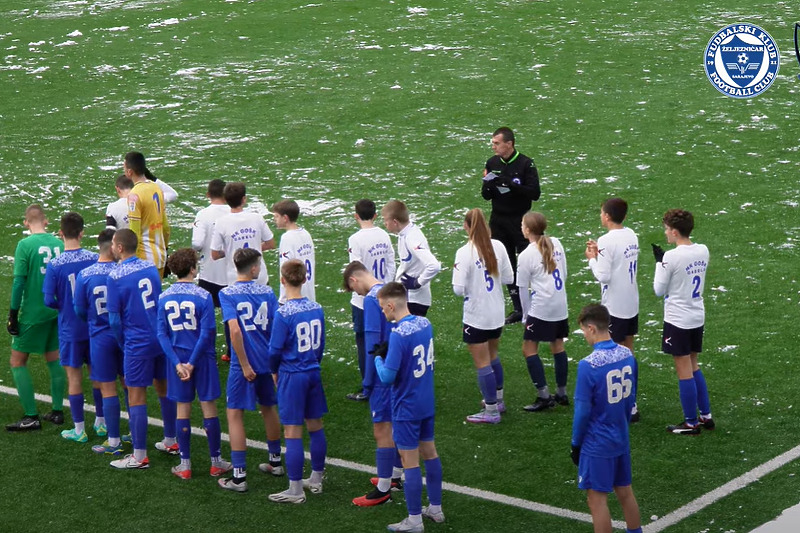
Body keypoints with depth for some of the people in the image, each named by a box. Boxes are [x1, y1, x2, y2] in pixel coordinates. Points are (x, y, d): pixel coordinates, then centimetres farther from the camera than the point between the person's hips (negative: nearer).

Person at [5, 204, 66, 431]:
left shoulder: (25, 245, -13)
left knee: (17, 361, 6)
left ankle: (31, 417, 2)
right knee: (53, 358, 19)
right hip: (58, 311, 5)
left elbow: (19, 282, -14)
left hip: (33, 313, -5)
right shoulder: (59, 244, 1)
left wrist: (13, 315, -7)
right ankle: (57, 411, 21)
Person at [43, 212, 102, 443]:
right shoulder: (95, 259, -10)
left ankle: (79, 430, 13)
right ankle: (101, 422, 26)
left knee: (74, 376, 7)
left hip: (70, 329, -2)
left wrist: (63, 306, 7)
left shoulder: (54, 265, -16)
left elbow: (49, 301, -13)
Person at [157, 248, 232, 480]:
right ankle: (216, 462, 15)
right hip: (202, 358, -3)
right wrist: (192, 362, -11)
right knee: (209, 407, 7)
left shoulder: (164, 298, -2)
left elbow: (162, 334, -5)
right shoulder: (203, 296, -12)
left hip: (178, 359, 3)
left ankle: (185, 465, 13)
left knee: (183, 409, 10)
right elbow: (208, 333, -16)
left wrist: (178, 363, -8)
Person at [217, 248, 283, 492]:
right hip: (268, 361, 4)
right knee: (269, 408, 23)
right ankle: (275, 462, 37)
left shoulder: (227, 293, -10)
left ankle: (239, 476, -2)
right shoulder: (267, 292, 0)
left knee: (235, 414, 2)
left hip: (244, 364, -4)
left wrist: (245, 365, -14)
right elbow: (279, 327, -1)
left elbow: (235, 330, -19)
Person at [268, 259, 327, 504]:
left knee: (293, 433, -1)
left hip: (292, 376, -6)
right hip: (314, 373, 6)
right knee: (315, 427, 16)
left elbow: (275, 349, -13)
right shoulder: (316, 309, 0)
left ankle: (295, 490, 3)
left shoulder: (284, 314, -18)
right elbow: (321, 344, 9)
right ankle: (316, 479, 28)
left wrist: (275, 371, 5)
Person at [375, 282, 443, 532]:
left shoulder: (398, 335, -25)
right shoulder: (425, 324, -1)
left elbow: (387, 377, -25)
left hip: (406, 408, -8)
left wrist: (378, 359, -6)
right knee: (430, 453, 19)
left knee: (410, 462, 2)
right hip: (427, 403, 8)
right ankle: (435, 508, 31)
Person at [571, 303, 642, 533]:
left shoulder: (588, 365, -23)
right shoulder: (627, 355, -3)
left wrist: (576, 444, -4)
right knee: (625, 492, 19)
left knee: (597, 499, 4)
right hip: (622, 440, 7)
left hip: (597, 444, -7)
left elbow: (582, 411, -17)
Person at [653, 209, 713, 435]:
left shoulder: (671, 257, -20)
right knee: (693, 367, 21)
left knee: (684, 372, 3)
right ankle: (706, 416, 25)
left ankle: (691, 423, 11)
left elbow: (659, 290, -11)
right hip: (698, 317, 7)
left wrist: (659, 261, -1)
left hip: (678, 321, -7)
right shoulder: (703, 251, 0)